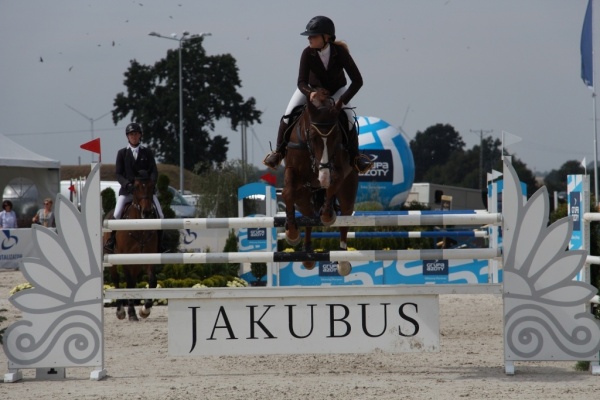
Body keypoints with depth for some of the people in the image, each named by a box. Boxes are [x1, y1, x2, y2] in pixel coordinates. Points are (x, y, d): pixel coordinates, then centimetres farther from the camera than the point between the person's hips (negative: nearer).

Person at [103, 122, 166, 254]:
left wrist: (151, 183, -16)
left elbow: (154, 171, 4)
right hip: (127, 190, -1)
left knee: (160, 215, -10)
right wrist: (127, 184, -18)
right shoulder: (122, 153, 5)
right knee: (117, 215, -19)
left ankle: (159, 246, 0)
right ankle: (111, 242, -8)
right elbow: (118, 173, 1)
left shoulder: (147, 152, 8)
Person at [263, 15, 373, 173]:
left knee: (349, 120, -22)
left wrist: (343, 100, -40)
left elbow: (357, 80, -30)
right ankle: (279, 151, 4)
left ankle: (355, 157, -3)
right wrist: (310, 93, -54)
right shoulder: (307, 53, -28)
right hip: (312, 88, 1)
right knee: (288, 116, -15)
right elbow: (301, 82, -31)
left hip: (336, 90, -1)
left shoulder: (340, 52, -31)